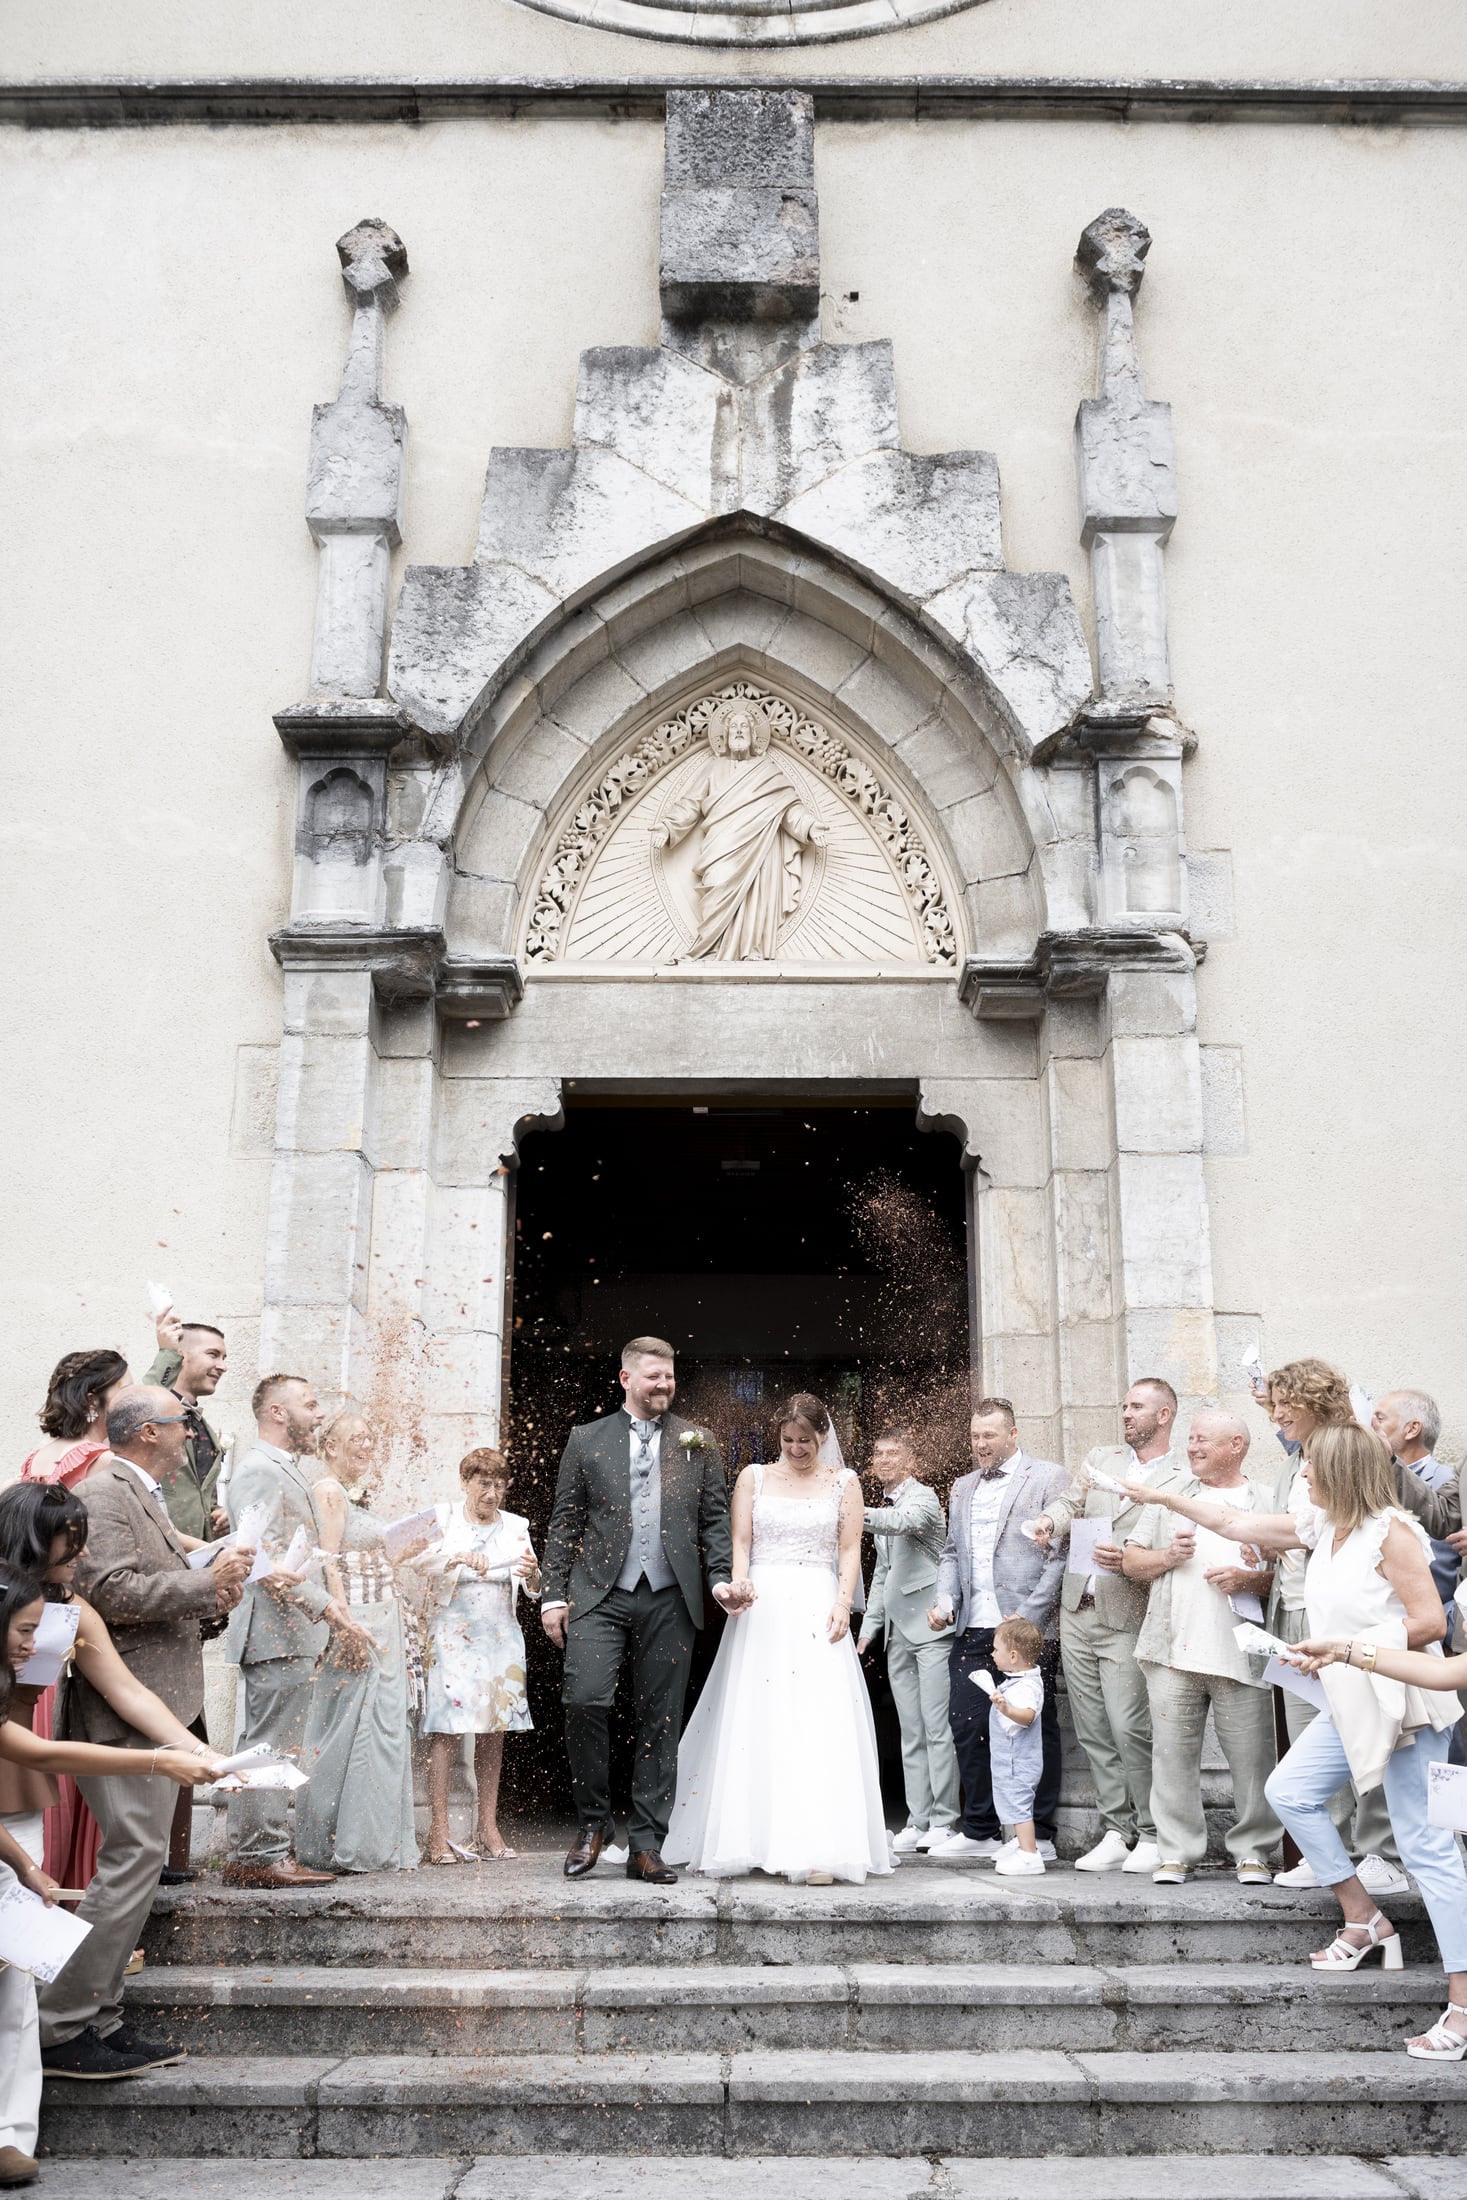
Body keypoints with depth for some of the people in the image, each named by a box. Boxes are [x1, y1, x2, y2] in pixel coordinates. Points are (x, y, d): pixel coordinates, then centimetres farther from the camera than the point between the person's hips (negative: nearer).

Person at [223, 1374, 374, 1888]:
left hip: (295, 1634, 11)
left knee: (271, 1749, 13)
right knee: (269, 1747, -6)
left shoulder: (291, 1472, 21)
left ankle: (255, 1855, 18)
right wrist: (332, 1611, -22)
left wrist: (338, 1613, 20)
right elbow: (268, 1558, -22)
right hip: (277, 1634, -11)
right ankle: (258, 1856, -1)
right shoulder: (260, 1471, -13)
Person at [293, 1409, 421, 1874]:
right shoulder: (328, 1490, -10)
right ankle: (338, 1846, 2)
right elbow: (327, 1561, -18)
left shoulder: (355, 1494, 18)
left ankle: (378, 1843, 16)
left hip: (381, 1622, 10)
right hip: (352, 1624, -10)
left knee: (385, 1728, 10)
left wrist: (400, 1554, 11)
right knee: (347, 1728, -5)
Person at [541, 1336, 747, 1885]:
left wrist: (721, 1578, -5)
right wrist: (553, 1595, 2)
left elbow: (715, 1520, 11)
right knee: (585, 1698, -17)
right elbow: (563, 1524, 8)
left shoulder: (698, 1444, 12)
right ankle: (593, 1822, 4)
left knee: (660, 1723, 3)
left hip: (669, 1600, 1)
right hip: (601, 1596, -1)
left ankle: (646, 1847, 13)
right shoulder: (587, 1439, 9)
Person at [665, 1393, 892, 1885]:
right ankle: (745, 1842, 7)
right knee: (752, 1725, 0)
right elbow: (740, 1542, 5)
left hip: (817, 1609, -1)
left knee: (818, 1725, -9)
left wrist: (844, 1602, -10)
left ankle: (813, 1852, -10)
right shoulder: (753, 1478, 11)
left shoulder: (844, 1482, 10)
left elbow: (850, 1550, 5)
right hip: (761, 1608, 1)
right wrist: (738, 1584, -14)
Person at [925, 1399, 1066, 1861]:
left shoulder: (1049, 1478, -1)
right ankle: (979, 1830, 19)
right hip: (972, 1629, 6)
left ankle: (1039, 1835, 12)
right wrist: (944, 1600, 4)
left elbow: (1061, 1554, -7)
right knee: (967, 1728, 6)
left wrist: (1029, 1616, -14)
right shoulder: (963, 1487, 18)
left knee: (1034, 1731, 1)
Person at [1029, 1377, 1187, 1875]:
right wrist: (1050, 1520, -10)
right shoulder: (1100, 1459, 15)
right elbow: (1070, 1502, 12)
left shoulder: (1186, 1477, -5)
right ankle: (1116, 1831, 17)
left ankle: (1152, 1835, 6)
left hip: (1129, 1619, -6)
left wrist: (1129, 1558, -22)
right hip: (1077, 1611, 6)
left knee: (1129, 1728, -10)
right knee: (1092, 1732, 8)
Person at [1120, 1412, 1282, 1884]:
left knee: (1251, 1758, 0)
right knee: (1173, 1754, 2)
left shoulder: (1268, 1499, 7)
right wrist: (1167, 1556, -2)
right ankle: (1177, 1852, 12)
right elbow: (1131, 1561, 15)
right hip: (1173, 1650, 2)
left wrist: (1249, 1581, -13)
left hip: (1242, 1654, -2)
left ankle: (1252, 1850, 15)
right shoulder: (1171, 1494, 16)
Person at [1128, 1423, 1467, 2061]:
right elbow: (1235, 1523, 18)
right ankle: (1363, 1920, 20)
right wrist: (1162, 1497, 21)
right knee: (1289, 1790, 8)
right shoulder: (1321, 1526, 8)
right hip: (1350, 1705, 9)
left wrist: (1351, 1645, -19)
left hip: (1403, 1704, -9)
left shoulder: (1390, 1530, -16)